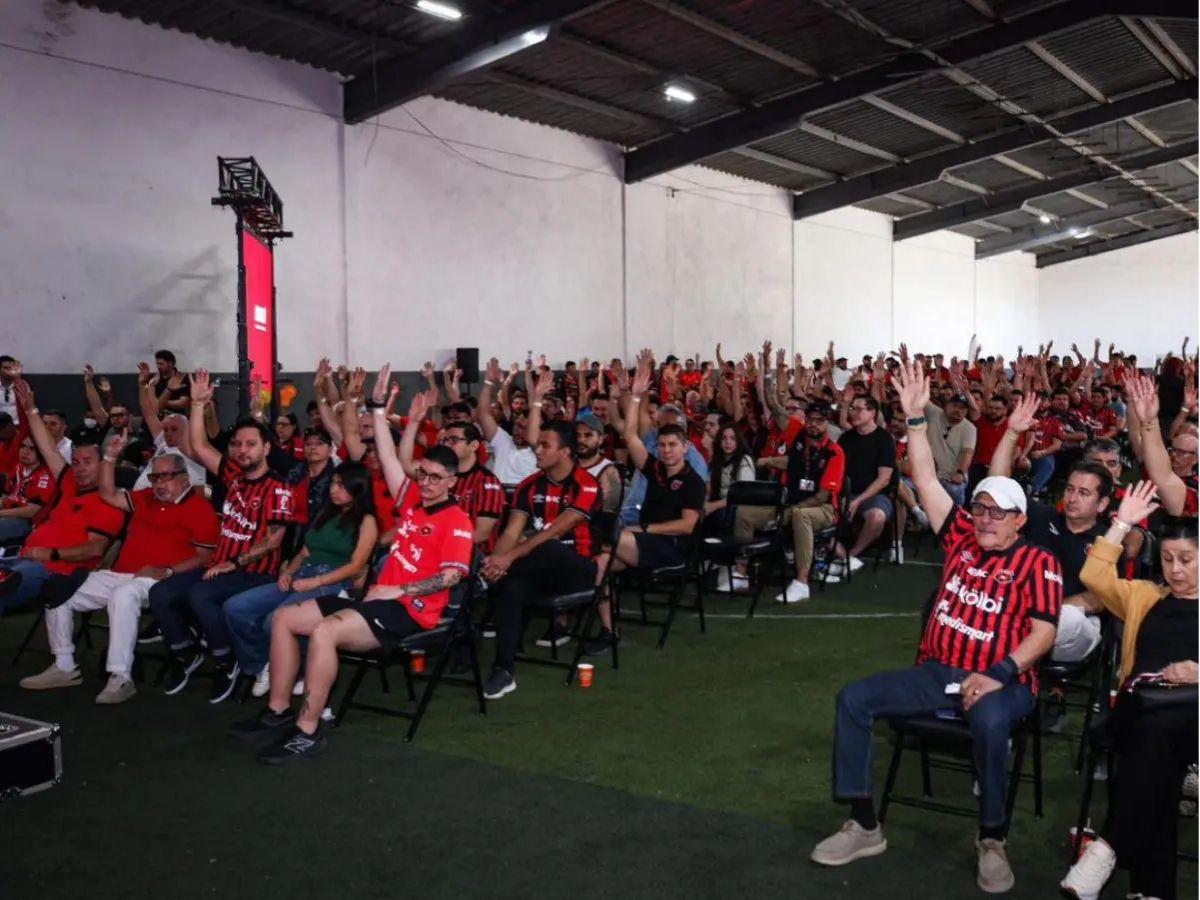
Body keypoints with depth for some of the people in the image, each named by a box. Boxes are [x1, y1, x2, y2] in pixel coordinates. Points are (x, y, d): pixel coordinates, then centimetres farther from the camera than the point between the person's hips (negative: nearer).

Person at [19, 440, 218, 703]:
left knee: (123, 596, -40)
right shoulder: (146, 497, 21)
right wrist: (110, 458, 16)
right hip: (118, 574, 9)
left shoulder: (199, 507, -4)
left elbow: (204, 557, -9)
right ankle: (65, 666, 10)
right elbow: (109, 495, 27)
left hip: (156, 580, -8)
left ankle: (121, 678, -38)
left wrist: (167, 572, -20)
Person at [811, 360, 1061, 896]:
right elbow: (926, 480, 8)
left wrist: (997, 675, -21)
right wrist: (916, 417, 1)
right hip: (935, 672, 5)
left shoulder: (1038, 562, 0)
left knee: (990, 720, -40)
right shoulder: (963, 538, 12)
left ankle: (992, 840, -18)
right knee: (854, 698, -14)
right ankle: (864, 825, -10)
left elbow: (1044, 631, -8)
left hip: (1002, 680, -5)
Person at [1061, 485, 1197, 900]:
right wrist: (1122, 524, 12)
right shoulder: (1145, 597, 27)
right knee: (1156, 743, -33)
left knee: (1157, 730, -38)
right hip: (1139, 704, 3)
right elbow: (1095, 576, 14)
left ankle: (1108, 847, -38)